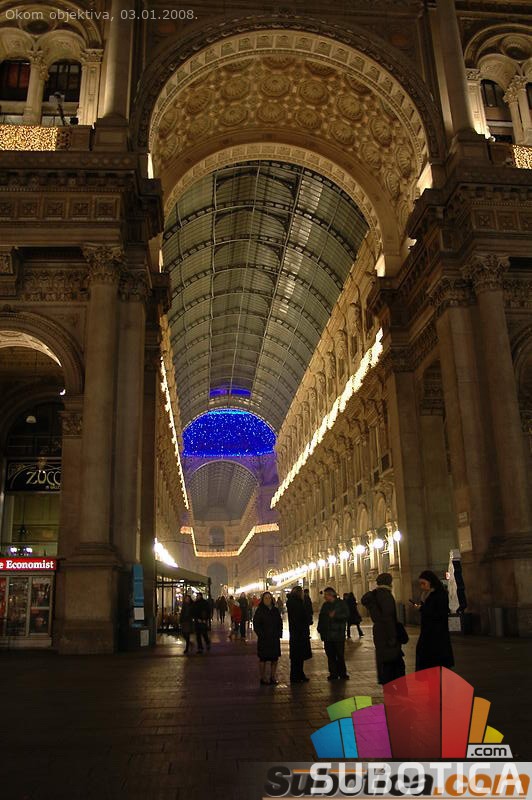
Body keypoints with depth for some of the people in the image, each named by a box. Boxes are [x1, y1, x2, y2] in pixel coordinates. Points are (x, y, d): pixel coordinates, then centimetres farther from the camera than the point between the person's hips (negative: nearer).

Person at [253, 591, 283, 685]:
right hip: (264, 640, -5)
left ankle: (273, 677, 21)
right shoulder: (259, 611, -6)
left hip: (275, 639, 5)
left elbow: (280, 623, 14)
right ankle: (263, 679, 11)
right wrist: (262, 635, -15)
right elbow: (256, 625, -9)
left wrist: (279, 634, 3)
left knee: (275, 659, 9)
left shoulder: (275, 610, 9)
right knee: (263, 659, 2)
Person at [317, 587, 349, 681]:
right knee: (330, 655, 5)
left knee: (340, 655, -1)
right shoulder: (325, 605, 14)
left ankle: (342, 674, 9)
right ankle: (333, 674, 13)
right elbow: (321, 618, 14)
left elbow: (346, 615, -11)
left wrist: (335, 616, -18)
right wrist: (320, 629, 6)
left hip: (338, 634, -5)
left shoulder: (341, 603, -2)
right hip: (327, 635, 5)